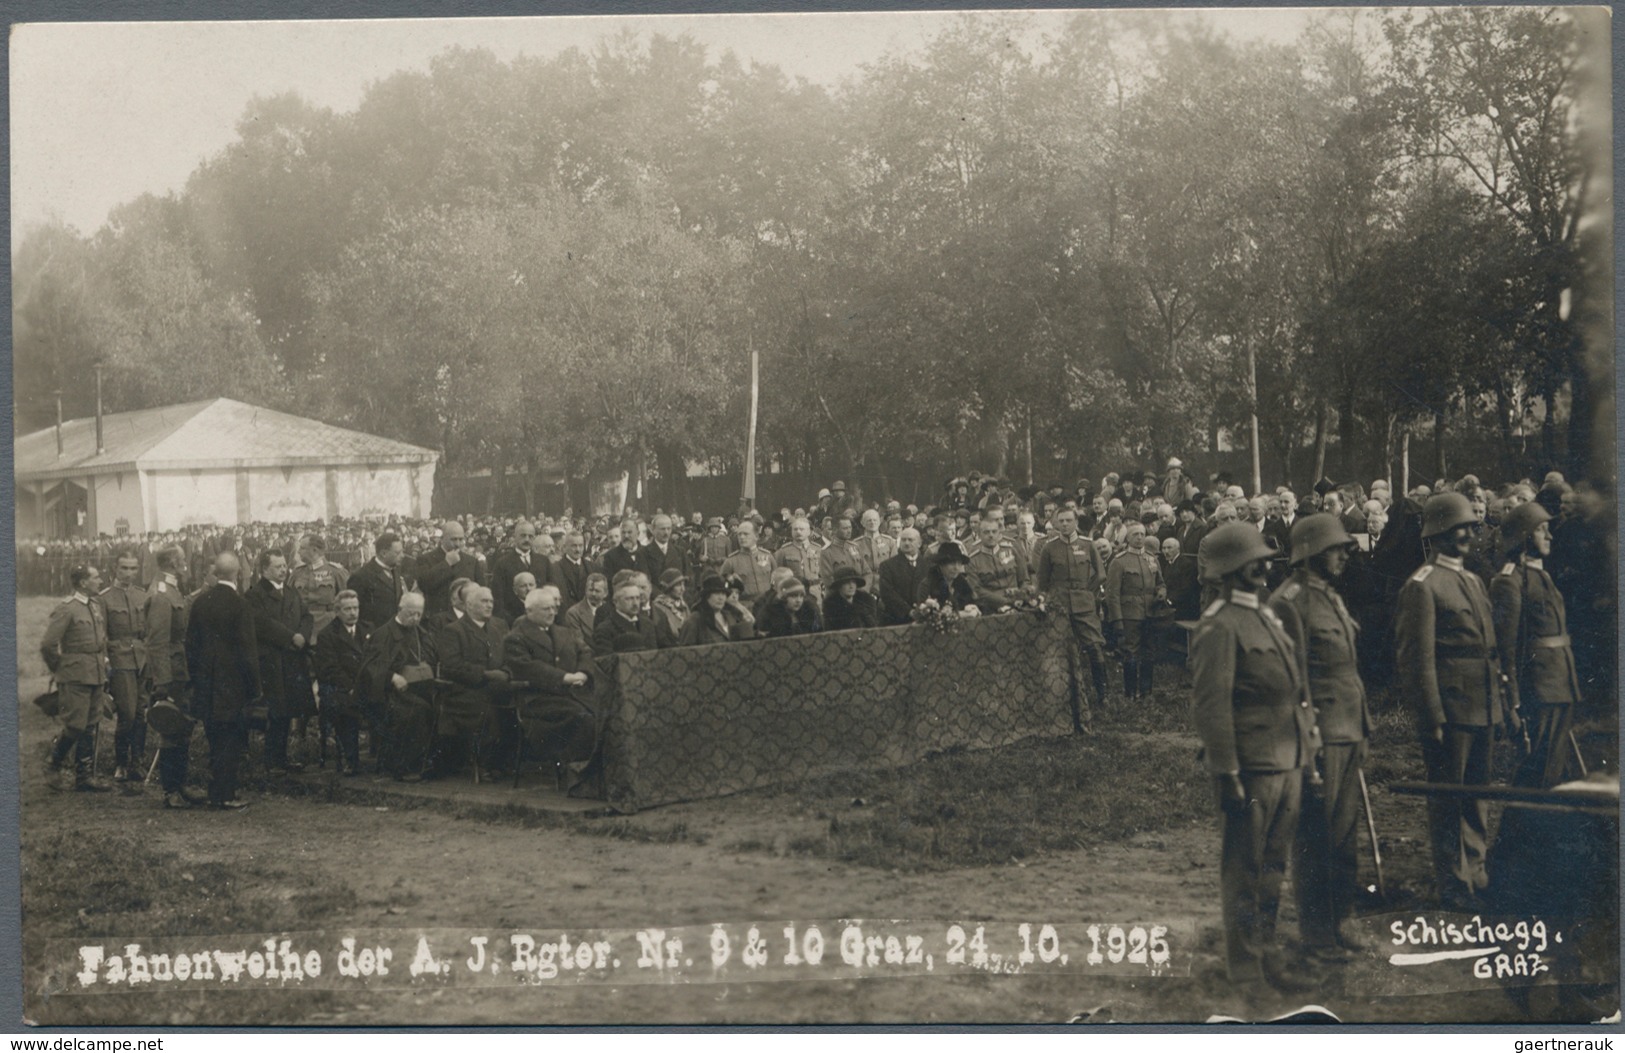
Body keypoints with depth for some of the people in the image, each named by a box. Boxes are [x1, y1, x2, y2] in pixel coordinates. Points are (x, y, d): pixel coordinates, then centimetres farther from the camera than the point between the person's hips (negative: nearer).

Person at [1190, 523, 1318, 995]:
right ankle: (1247, 969, 10)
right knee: (1244, 872, 2)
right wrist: (1227, 774, -19)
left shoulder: (1266, 616, 15)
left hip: (1287, 765, 9)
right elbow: (1210, 707, -18)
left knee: (1273, 867, 16)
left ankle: (1267, 957, 27)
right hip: (1252, 768, -9)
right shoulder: (1219, 627, -14)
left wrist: (1303, 757, 19)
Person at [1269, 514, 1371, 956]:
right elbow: (1292, 679, -15)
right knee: (1316, 835, -1)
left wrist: (1362, 729, 20)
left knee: (1346, 832, 13)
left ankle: (1341, 917, 22)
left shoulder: (1334, 599, 17)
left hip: (1348, 735, 9)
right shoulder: (1289, 603, -13)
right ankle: (1315, 928, 8)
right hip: (1319, 736, -9)